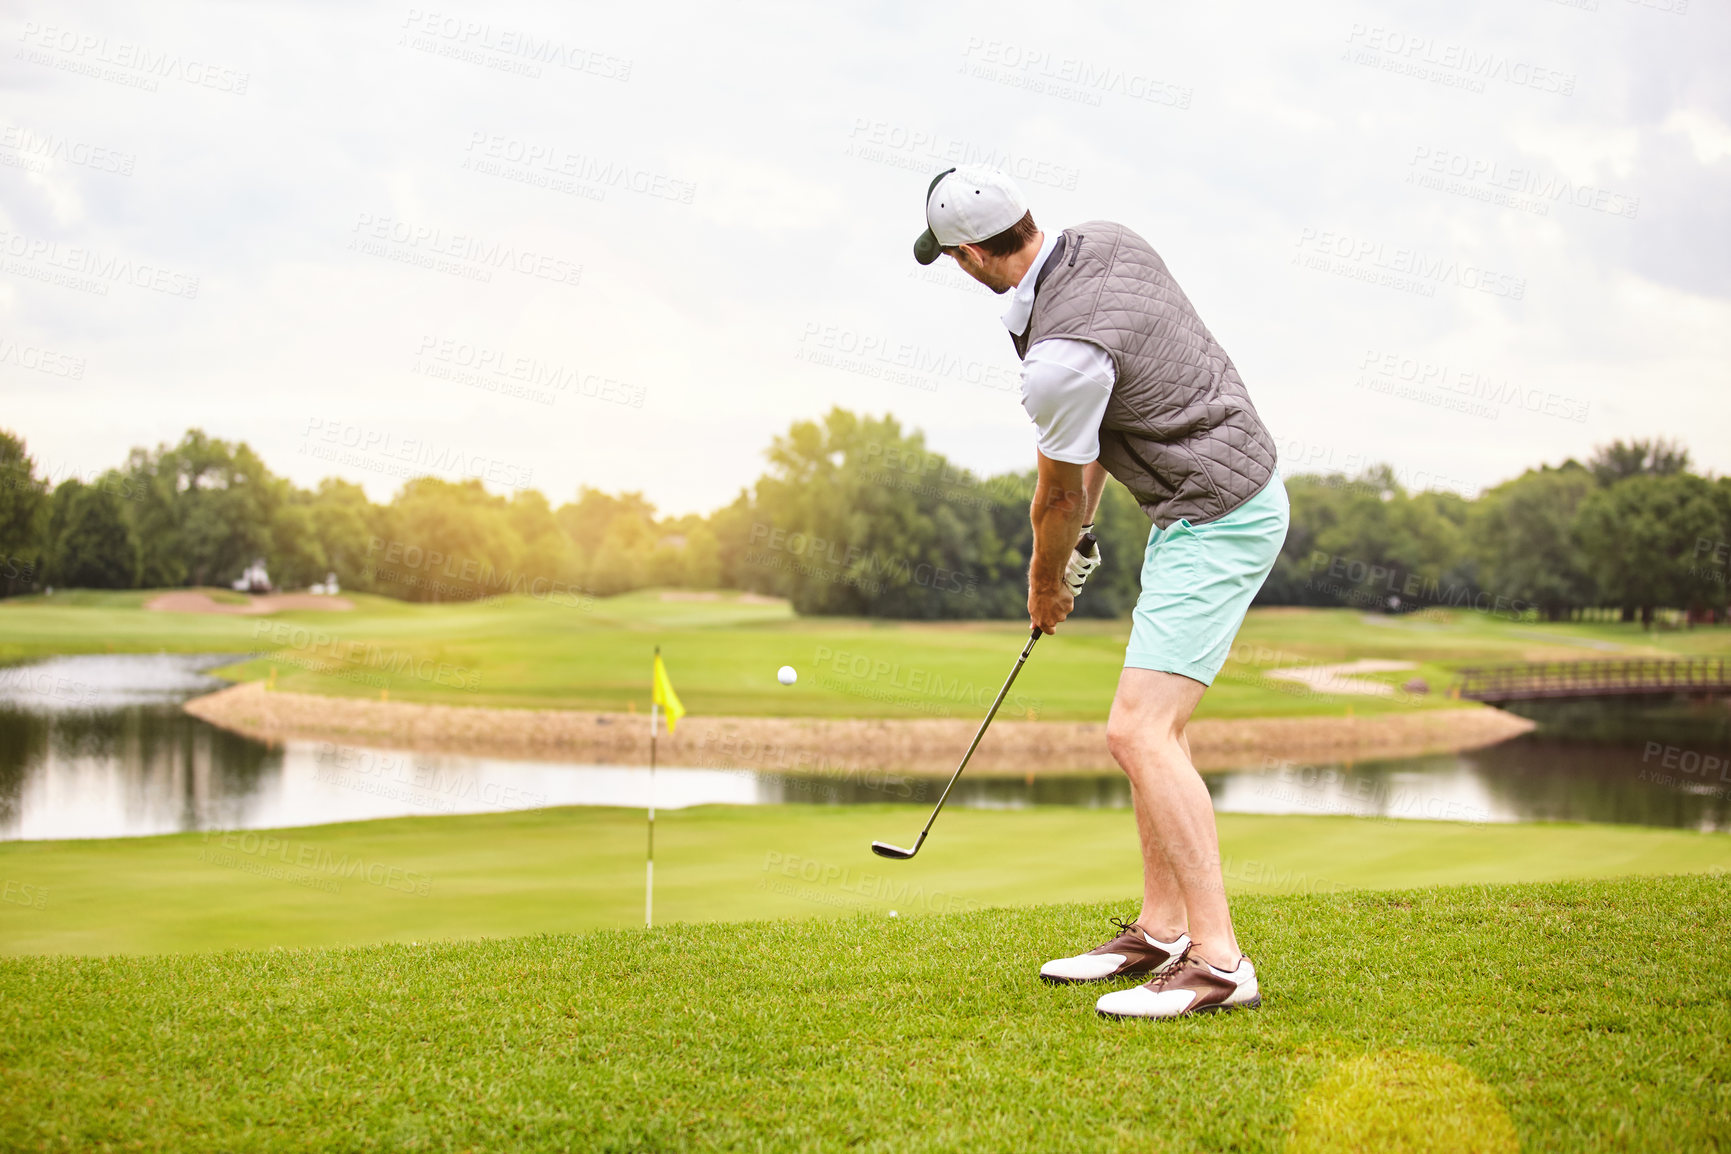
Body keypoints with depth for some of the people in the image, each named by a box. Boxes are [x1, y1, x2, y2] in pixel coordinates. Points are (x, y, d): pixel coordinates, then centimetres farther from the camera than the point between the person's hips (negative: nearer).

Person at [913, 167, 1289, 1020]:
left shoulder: (1061, 360, -25)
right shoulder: (1104, 243, 1)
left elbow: (1059, 497, -7)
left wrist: (1045, 581, 12)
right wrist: (1082, 509, 20)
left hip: (1216, 521, -10)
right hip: (1199, 507, 10)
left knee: (1140, 731, -17)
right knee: (1150, 726, 15)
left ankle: (1219, 962, -18)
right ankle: (1162, 931, 23)